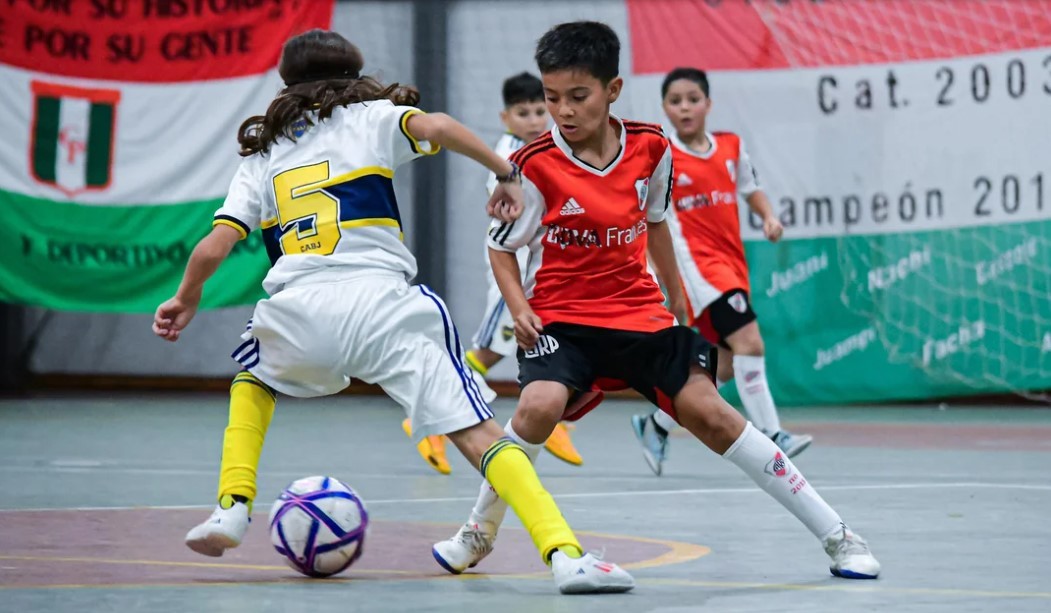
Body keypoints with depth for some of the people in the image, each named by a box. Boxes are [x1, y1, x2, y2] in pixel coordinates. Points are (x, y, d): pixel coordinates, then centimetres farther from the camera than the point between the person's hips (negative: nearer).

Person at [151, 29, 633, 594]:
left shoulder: (261, 156, 25)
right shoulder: (370, 117, 19)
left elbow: (214, 246, 14)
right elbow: (437, 127, -3)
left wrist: (185, 299, 32)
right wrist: (506, 174, 9)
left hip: (296, 313, 2)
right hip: (380, 303, -2)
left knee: (253, 378, 37)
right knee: (478, 434, -6)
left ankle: (231, 509, 21)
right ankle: (564, 553, -25)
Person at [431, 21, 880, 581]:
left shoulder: (650, 148, -4)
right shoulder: (536, 166, -13)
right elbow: (501, 245, -1)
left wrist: (676, 296, 24)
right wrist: (519, 308, -16)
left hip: (639, 313, 2)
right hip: (560, 317, -2)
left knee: (707, 412, -7)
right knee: (540, 404, -30)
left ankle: (836, 536, 0)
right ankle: (479, 530, -6)